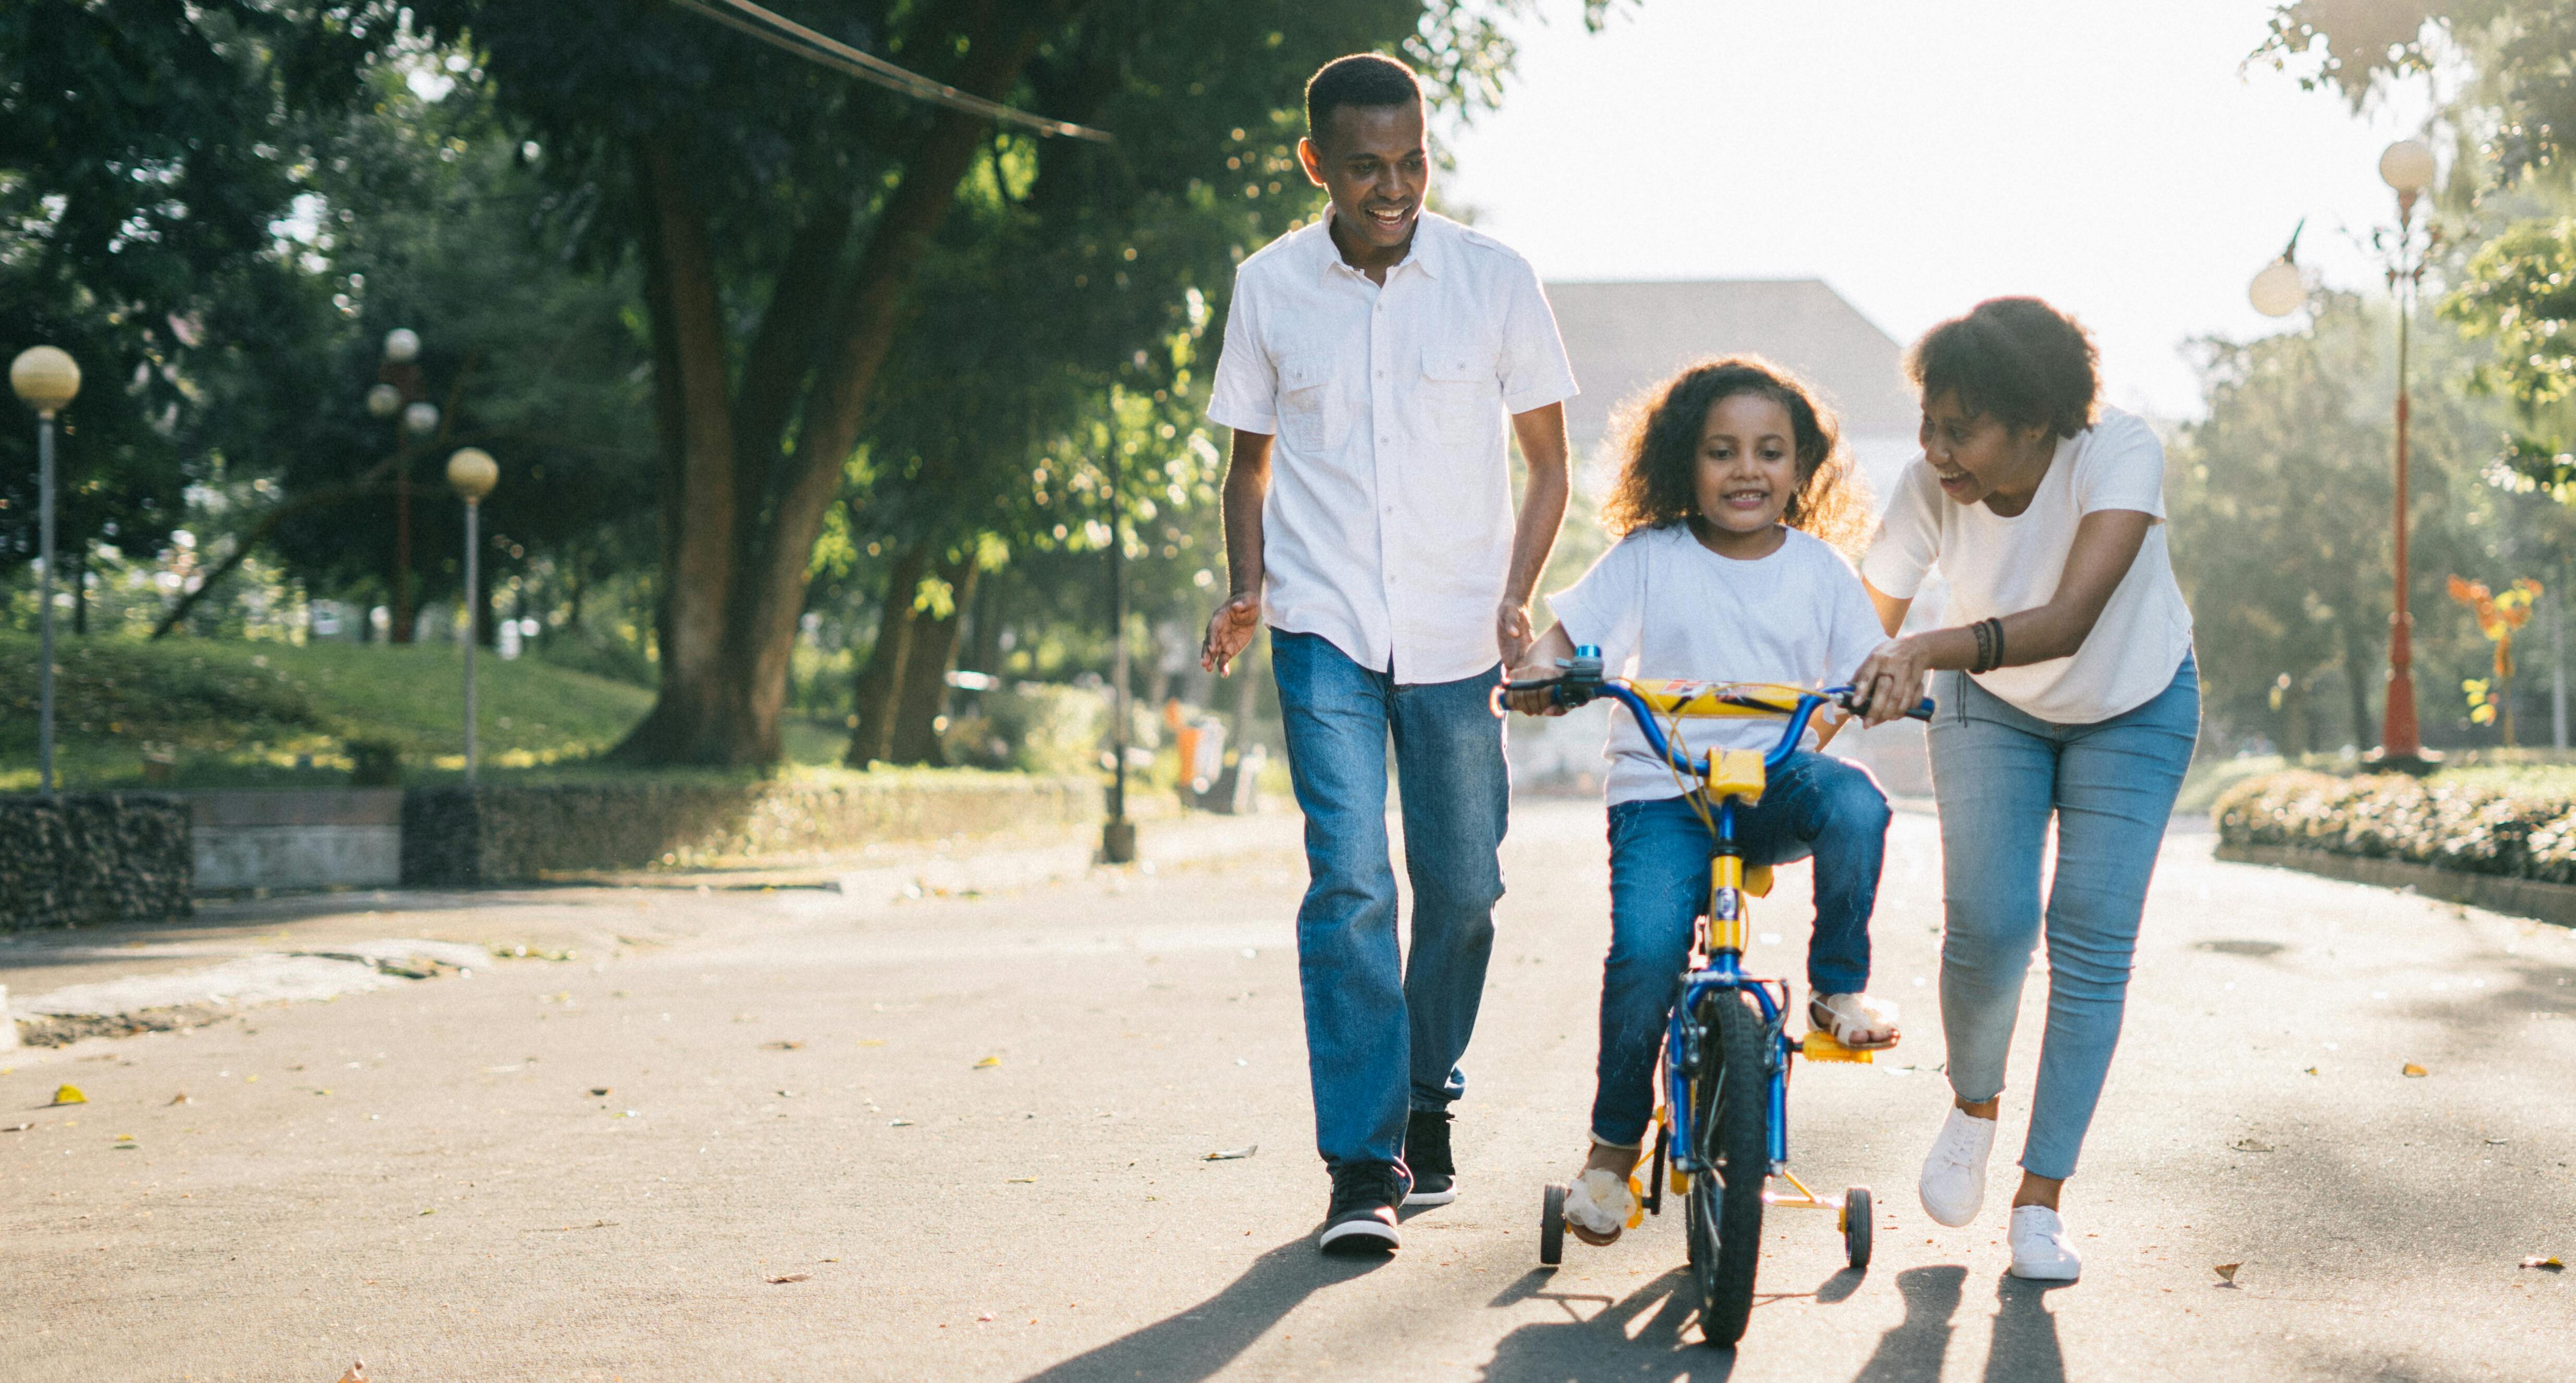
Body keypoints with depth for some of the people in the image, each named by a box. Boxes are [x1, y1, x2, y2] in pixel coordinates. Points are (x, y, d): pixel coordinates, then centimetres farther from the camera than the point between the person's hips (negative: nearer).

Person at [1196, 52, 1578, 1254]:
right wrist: (1245, 589, -1)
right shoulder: (1270, 287, 1)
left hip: (1457, 634, 1)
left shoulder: (1494, 280, -2)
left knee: (1462, 884, 6)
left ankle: (1426, 1104, 30)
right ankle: (1363, 1165, -10)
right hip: (1324, 627, -1)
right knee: (1349, 876, -13)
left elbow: (1547, 463, 6)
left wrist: (1515, 598, -7)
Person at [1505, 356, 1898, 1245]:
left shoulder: (1818, 569, 8)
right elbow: (1565, 632, -2)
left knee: (1854, 802, -33)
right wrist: (1540, 671, -25)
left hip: (1776, 780, 2)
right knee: (1646, 947, -25)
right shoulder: (1649, 560, 1)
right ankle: (1614, 1146, -3)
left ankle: (1840, 988, -9)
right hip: (1663, 792, -2)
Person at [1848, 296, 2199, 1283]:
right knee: (1986, 926, -14)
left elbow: (2072, 619, -47)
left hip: (2132, 710, -1)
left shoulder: (2119, 454, -35)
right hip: (1993, 709, 1)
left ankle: (2040, 1200, 2)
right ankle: (1973, 1106, 17)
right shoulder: (1929, 487, -27)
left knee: (2092, 945, -9)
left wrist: (1930, 650, -61)